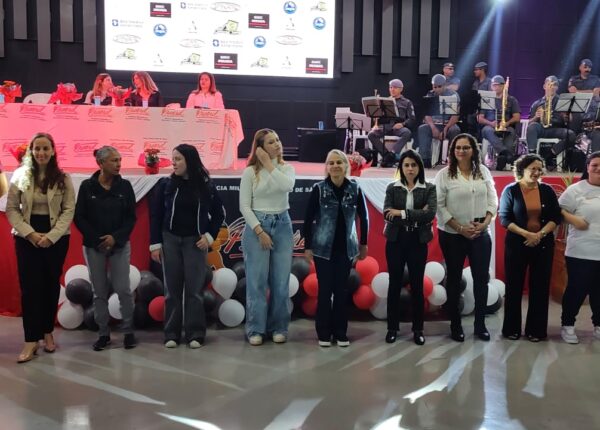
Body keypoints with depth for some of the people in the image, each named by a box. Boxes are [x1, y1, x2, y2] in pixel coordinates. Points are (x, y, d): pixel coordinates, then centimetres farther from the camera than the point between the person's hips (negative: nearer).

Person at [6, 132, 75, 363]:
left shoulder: (63, 178, -1)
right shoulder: (20, 176, -1)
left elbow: (69, 210, -4)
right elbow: (11, 209, -1)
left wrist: (51, 236, -15)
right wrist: (31, 233, -14)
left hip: (57, 237, 1)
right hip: (27, 237, 0)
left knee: (51, 285, 9)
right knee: (30, 286, -3)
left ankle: (47, 332, 24)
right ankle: (31, 340, -1)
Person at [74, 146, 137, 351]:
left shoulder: (125, 186, -2)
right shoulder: (87, 186, -4)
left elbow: (131, 217, -1)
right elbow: (79, 218, -2)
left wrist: (116, 237, -13)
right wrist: (97, 239, -11)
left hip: (120, 246, 0)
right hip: (93, 246, 0)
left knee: (123, 289, -2)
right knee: (100, 291, 6)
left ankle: (128, 331, 10)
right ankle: (103, 334, 16)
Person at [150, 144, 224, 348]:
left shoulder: (206, 185, -2)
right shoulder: (165, 184, -2)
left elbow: (219, 214, 8)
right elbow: (155, 215, 1)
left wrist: (210, 236, -1)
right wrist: (155, 243, -4)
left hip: (195, 241, -1)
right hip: (170, 240, 1)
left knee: (194, 288, 1)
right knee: (172, 288, 5)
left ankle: (195, 334, 9)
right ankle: (171, 333, 13)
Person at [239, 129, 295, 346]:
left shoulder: (287, 168, 5)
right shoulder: (250, 172, -3)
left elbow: (288, 186, -19)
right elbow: (244, 206, -5)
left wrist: (269, 165, -13)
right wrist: (259, 232, -12)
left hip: (282, 226, 3)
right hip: (256, 225, -2)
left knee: (281, 281, 4)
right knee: (257, 280, -2)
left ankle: (278, 328, 15)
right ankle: (256, 329, 8)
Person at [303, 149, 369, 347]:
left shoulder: (355, 189, -2)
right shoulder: (319, 189, -7)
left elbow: (363, 217, 8)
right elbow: (308, 219, -4)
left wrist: (363, 244, 11)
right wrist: (307, 247, -5)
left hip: (346, 247, 2)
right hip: (323, 247, -2)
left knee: (341, 289, 7)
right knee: (325, 289, 3)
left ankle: (340, 333, 17)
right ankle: (323, 333, 14)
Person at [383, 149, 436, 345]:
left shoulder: (429, 188, 1)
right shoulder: (392, 188, 3)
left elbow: (431, 214, -14)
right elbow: (387, 214, -11)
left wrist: (402, 213, -16)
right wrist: (416, 216, -16)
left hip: (418, 241, 0)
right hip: (396, 241, 1)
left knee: (417, 285, 6)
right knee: (394, 284, 6)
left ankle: (418, 329, 16)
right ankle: (392, 328, 16)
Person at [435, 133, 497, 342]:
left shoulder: (483, 171, 5)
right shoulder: (444, 174, -6)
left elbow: (492, 200, 6)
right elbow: (439, 206, -10)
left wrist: (484, 223, -9)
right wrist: (460, 228, -15)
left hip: (481, 234, 3)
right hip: (453, 235, -3)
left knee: (482, 278, 5)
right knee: (454, 279, 8)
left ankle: (480, 324, 17)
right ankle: (455, 325, 18)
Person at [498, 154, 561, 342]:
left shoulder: (547, 190, 3)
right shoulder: (511, 190, -4)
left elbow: (556, 217, 1)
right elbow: (504, 218, -8)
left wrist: (540, 234, -15)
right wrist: (527, 234, -18)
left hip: (543, 244, 2)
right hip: (517, 244, -2)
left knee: (540, 287, 5)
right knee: (514, 286, 4)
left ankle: (536, 330, 15)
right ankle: (512, 328, 15)